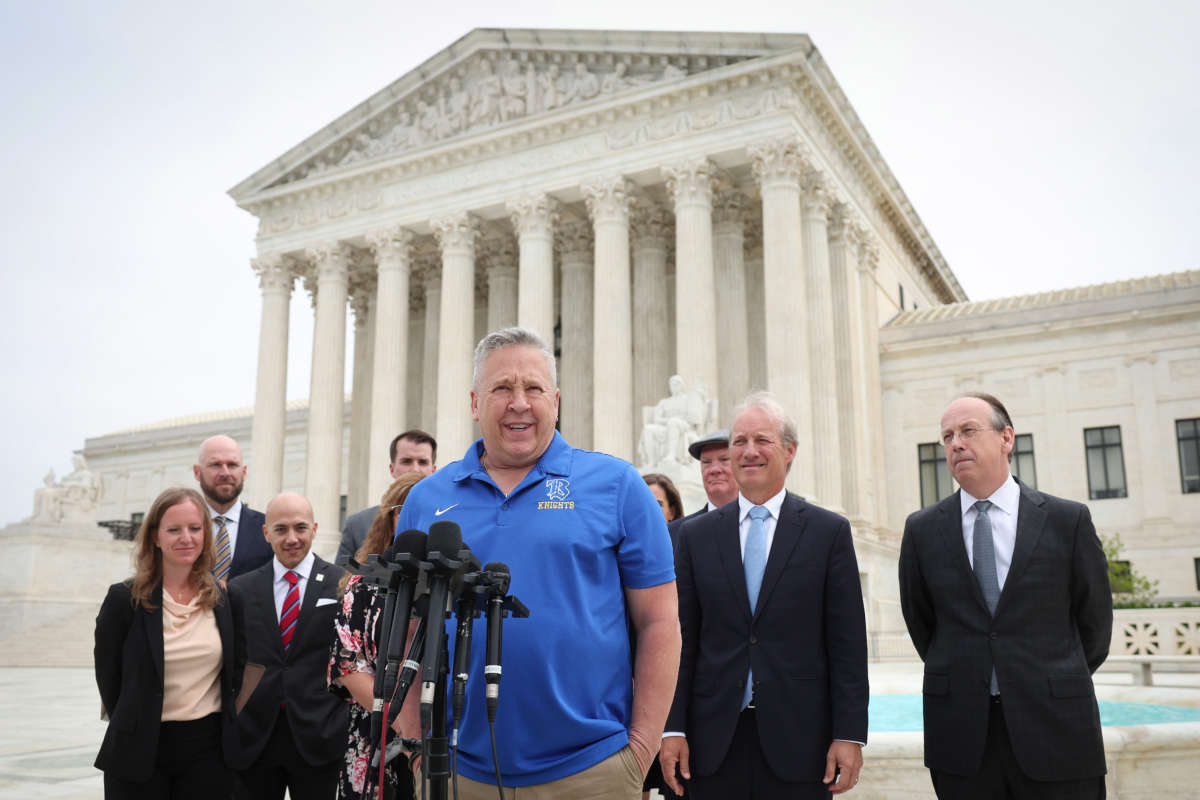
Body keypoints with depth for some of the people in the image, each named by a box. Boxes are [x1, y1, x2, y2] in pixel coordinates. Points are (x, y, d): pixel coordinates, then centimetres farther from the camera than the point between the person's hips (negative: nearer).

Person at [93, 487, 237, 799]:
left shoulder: (222, 598, 3)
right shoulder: (124, 598, -5)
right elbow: (108, 675, 1)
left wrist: (228, 731, 8)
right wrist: (131, 730, 6)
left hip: (209, 749, 2)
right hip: (141, 748, -2)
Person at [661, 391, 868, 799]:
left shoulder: (829, 531, 1)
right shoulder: (696, 534, 6)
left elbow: (847, 643, -1)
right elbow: (682, 639, 4)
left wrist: (849, 734, -6)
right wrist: (673, 728, -1)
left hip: (798, 739, -1)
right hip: (714, 742, 2)